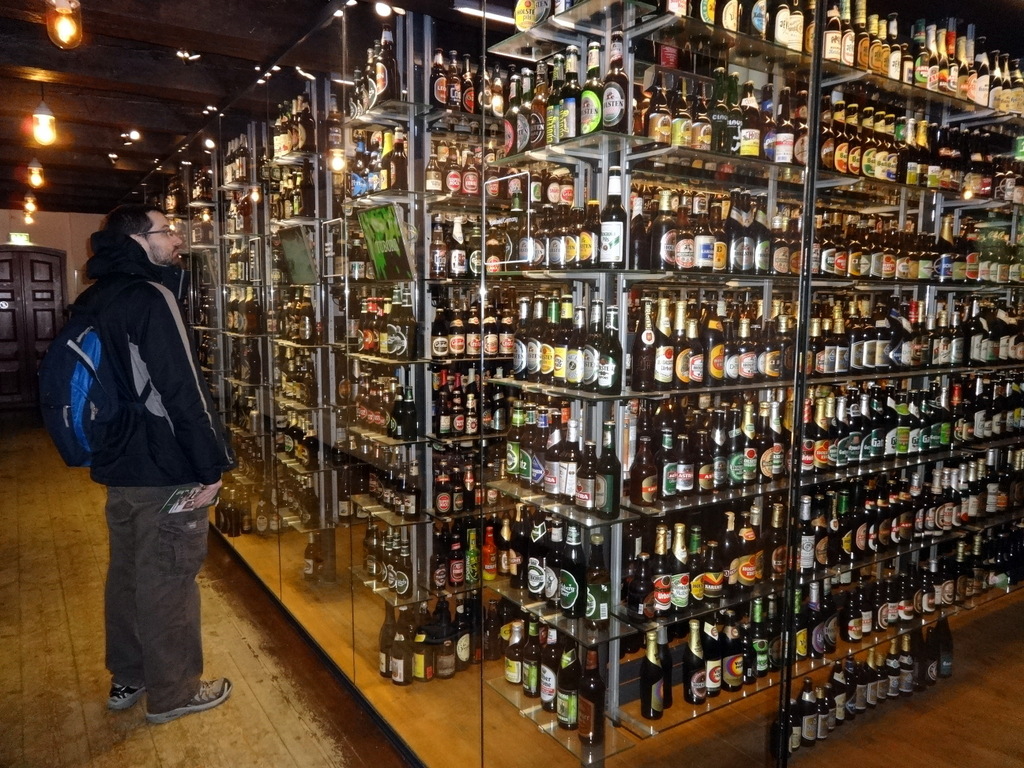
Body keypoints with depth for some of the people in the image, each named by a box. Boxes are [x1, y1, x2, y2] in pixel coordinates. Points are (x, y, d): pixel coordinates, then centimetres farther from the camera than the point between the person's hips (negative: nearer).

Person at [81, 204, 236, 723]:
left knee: (127, 571, 20)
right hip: (165, 469, -9)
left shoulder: (94, 299, 11)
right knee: (168, 581, 4)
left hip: (118, 462, 9)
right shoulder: (152, 297, -18)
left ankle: (127, 678, 36)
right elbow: (182, 389, -23)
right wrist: (211, 466, -18)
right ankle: (172, 693, 19)